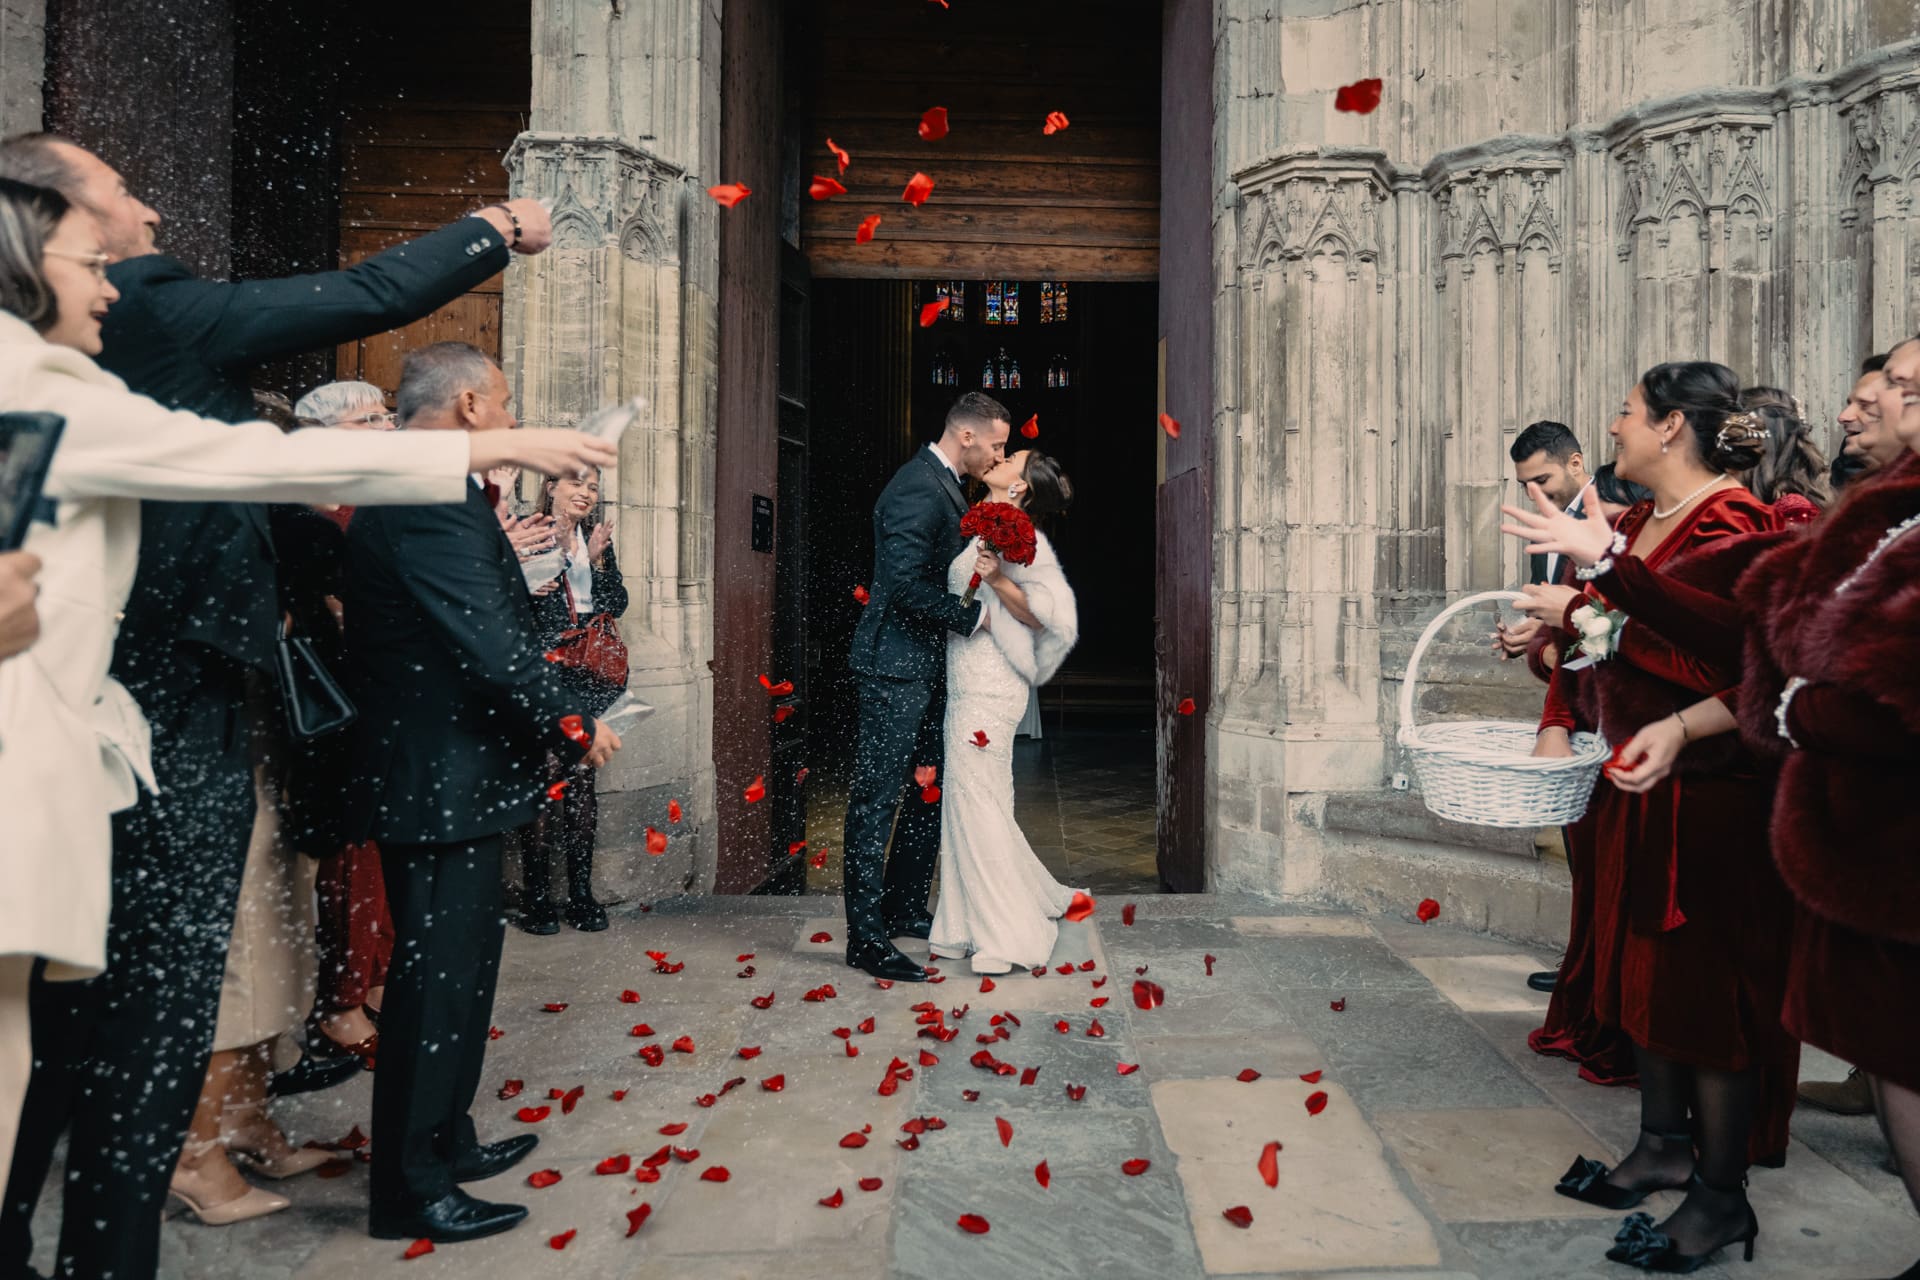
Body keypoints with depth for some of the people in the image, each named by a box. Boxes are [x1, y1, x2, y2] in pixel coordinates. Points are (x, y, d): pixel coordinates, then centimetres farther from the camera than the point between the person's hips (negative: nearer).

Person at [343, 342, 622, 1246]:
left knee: (455, 967, 21)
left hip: (434, 772, 11)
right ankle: (411, 1190, 14)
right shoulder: (432, 499, -19)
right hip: (443, 781, -11)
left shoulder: (403, 494, 14)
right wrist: (576, 724, -14)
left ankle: (444, 1143, 36)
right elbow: (493, 644, -24)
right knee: (438, 976, 0)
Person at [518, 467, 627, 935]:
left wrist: (598, 560, -5)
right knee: (546, 777, -7)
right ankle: (536, 896, 2)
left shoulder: (599, 541, 16)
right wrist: (525, 591, -18)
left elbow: (616, 604, 7)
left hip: (589, 677, 4)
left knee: (582, 780, 5)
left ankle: (581, 894, 11)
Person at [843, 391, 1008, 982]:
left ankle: (905, 909, 29)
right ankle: (866, 936, 2)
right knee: (877, 798, -4)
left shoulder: (944, 485, 15)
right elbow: (906, 583, -26)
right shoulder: (917, 488, -17)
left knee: (932, 790, 16)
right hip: (897, 665, -11)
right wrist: (973, 615, -17)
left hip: (928, 667, 11)